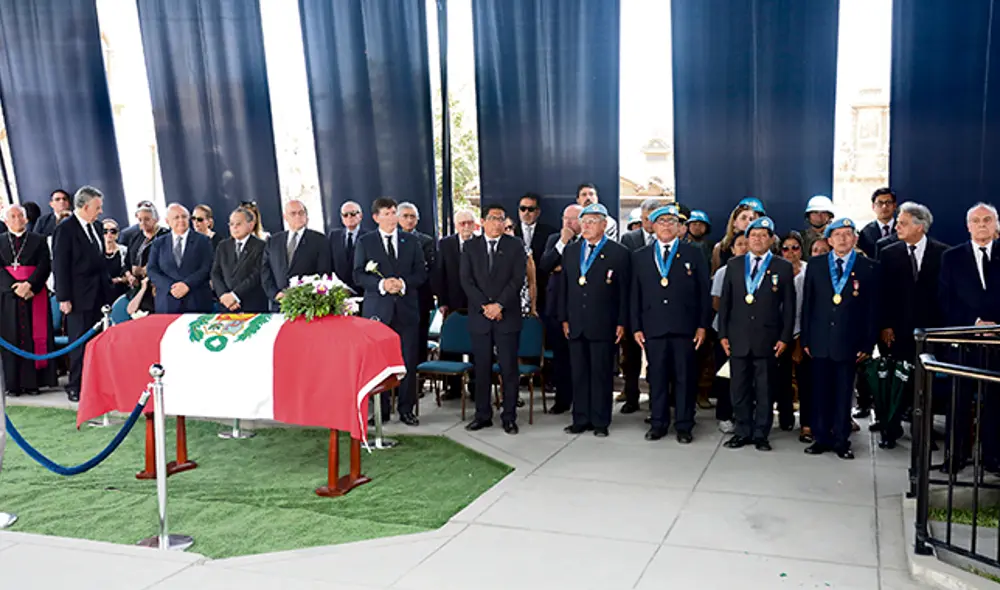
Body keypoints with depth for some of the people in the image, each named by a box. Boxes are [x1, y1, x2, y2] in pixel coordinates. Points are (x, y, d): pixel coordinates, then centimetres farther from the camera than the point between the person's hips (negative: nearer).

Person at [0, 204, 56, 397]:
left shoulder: (39, 240, 10)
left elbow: (45, 266, 0)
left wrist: (29, 284, -14)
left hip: (34, 295, 0)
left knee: (34, 337, -2)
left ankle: (32, 382, 0)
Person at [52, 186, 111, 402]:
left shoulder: (93, 228, 12)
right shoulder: (65, 230, -10)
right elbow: (60, 266, -11)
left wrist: (107, 290, 13)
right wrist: (64, 298, -14)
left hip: (98, 295, 7)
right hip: (79, 297, -7)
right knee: (79, 343, 1)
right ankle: (75, 388, 11)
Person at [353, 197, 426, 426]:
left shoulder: (411, 241, 11)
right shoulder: (365, 242, 7)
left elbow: (421, 273, 8)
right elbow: (358, 275, 1)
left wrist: (403, 283, -11)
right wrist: (381, 284, -15)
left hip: (406, 308, 1)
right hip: (377, 309, -1)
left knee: (409, 361, 1)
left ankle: (406, 409, 12)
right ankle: (380, 409, 11)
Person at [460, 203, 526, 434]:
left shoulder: (515, 246, 5)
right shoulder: (471, 246, 8)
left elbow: (518, 279, -4)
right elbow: (466, 280, 0)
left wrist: (499, 305, -13)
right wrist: (484, 306, -11)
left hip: (508, 316, -1)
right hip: (479, 316, 1)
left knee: (509, 368, 1)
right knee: (481, 368, 6)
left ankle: (509, 417, 9)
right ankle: (483, 415, 16)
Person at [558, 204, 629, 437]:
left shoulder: (618, 253, -1)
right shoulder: (571, 250, 12)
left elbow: (624, 291, -3)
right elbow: (564, 285, 13)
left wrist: (621, 323, -6)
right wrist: (564, 318, 7)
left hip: (603, 325, -4)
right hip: (576, 325, 4)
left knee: (602, 375, 3)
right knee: (578, 374, 9)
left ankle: (601, 422, 13)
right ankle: (581, 419, 18)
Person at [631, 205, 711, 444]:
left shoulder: (693, 254, 7)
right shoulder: (640, 256, 11)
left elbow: (704, 292, 4)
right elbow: (635, 294, 9)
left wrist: (702, 325, -2)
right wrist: (636, 327, 2)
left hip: (684, 327, -1)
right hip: (653, 328, 1)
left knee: (684, 377, 3)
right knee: (656, 377, 6)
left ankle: (684, 426, 13)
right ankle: (658, 423, 17)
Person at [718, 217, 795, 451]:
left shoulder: (783, 267, 3)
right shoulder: (734, 265, 9)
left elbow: (789, 306, 2)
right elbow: (725, 301, 8)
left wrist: (785, 338, -5)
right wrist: (723, 334, 2)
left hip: (767, 340, -2)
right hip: (738, 339, 2)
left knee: (765, 390, 5)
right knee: (739, 389, 6)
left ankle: (761, 434, 15)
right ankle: (743, 432, 18)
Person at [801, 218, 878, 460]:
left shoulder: (868, 268, 1)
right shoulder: (815, 265, 6)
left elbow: (872, 308, 1)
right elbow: (807, 304, 7)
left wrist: (868, 343, -3)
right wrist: (806, 338, 2)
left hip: (848, 341, -1)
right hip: (820, 340, 2)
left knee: (844, 393, 5)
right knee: (820, 391, 6)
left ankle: (841, 440, 16)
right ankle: (821, 437, 16)